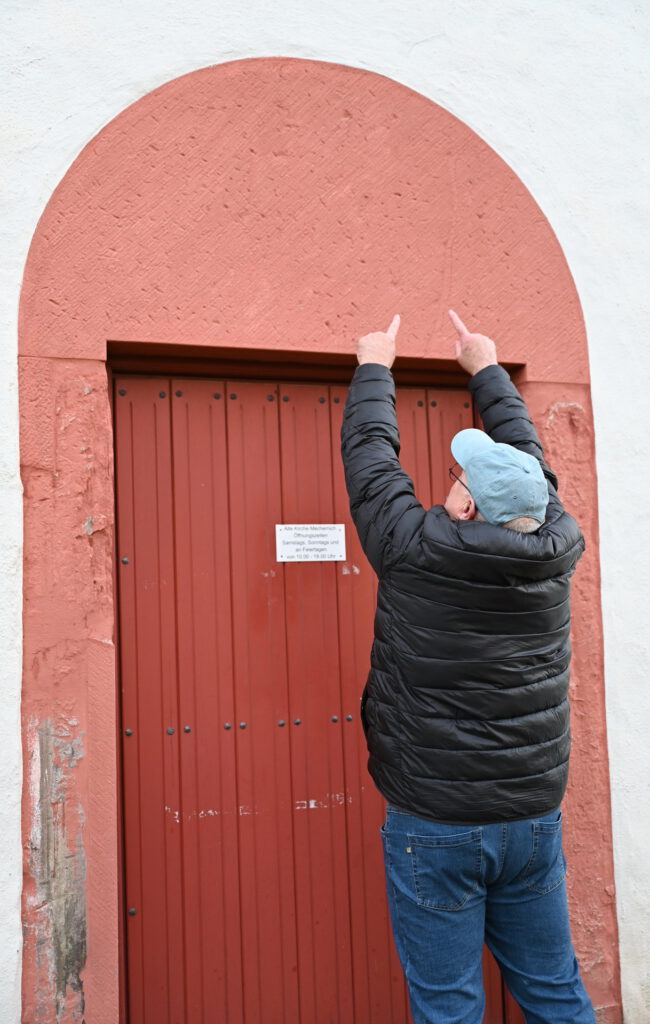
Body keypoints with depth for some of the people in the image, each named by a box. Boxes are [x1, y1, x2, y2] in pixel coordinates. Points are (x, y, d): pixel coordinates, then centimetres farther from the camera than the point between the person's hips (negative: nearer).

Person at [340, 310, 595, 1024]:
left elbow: (369, 454, -3)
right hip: (535, 820, 5)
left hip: (434, 825, -5)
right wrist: (487, 368, 26)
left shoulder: (416, 550, -18)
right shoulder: (557, 551, -5)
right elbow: (529, 455, 11)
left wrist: (374, 366, 15)